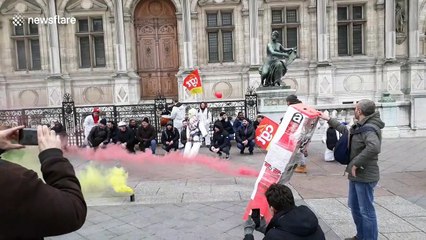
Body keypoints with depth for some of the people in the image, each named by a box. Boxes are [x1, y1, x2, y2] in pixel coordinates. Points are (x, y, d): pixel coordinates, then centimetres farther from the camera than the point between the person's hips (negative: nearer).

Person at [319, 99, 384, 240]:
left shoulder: (369, 129, -22)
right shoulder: (360, 127, 10)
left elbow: (374, 147, -41)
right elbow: (346, 130, 30)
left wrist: (356, 163, -32)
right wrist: (329, 120, 31)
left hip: (365, 177, -11)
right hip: (356, 175, 11)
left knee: (366, 211, 0)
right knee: (355, 207, 22)